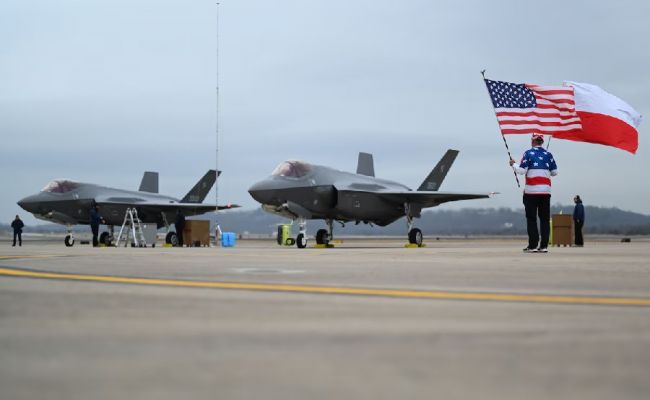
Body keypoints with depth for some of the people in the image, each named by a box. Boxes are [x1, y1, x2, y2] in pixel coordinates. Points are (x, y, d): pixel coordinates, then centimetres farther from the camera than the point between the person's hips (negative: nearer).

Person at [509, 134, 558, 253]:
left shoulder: (529, 153, -4)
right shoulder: (548, 154, 7)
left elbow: (521, 171, -7)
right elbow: (554, 172, 10)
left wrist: (514, 164, 11)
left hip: (531, 191, -3)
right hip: (545, 191, 3)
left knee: (531, 219, 0)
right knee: (545, 219, 5)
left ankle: (533, 245, -3)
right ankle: (544, 245, 2)